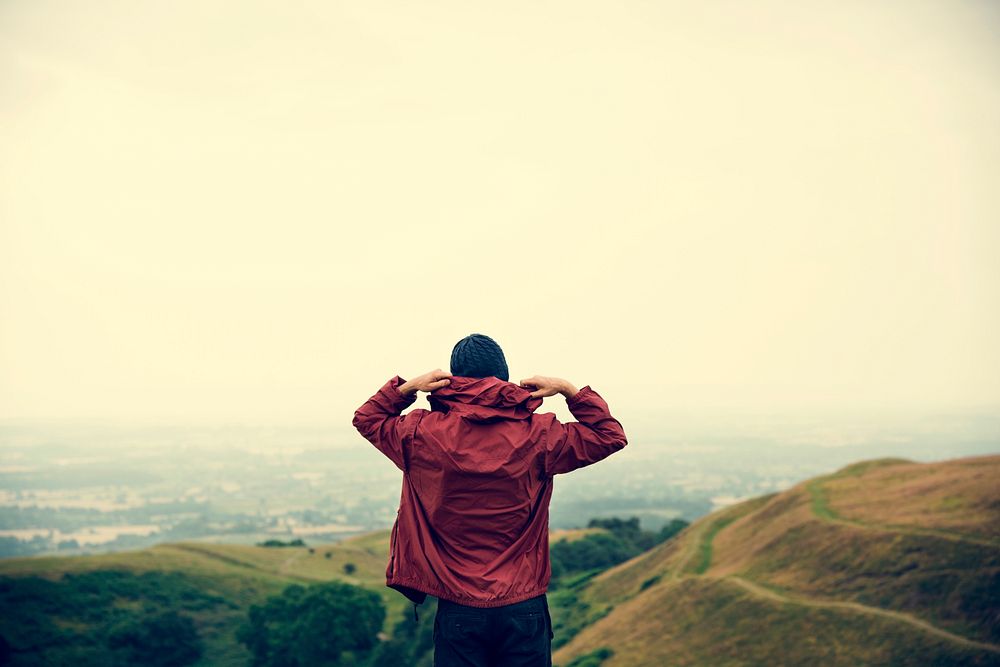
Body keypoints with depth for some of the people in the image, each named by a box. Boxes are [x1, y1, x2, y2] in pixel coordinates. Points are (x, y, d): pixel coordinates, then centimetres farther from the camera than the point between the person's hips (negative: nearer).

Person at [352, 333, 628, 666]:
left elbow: (366, 418, 15)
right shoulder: (538, 435, -5)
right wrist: (569, 390, 5)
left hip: (457, 610, 0)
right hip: (524, 608, 0)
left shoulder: (425, 434, -4)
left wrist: (406, 387, 3)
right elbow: (611, 435, 8)